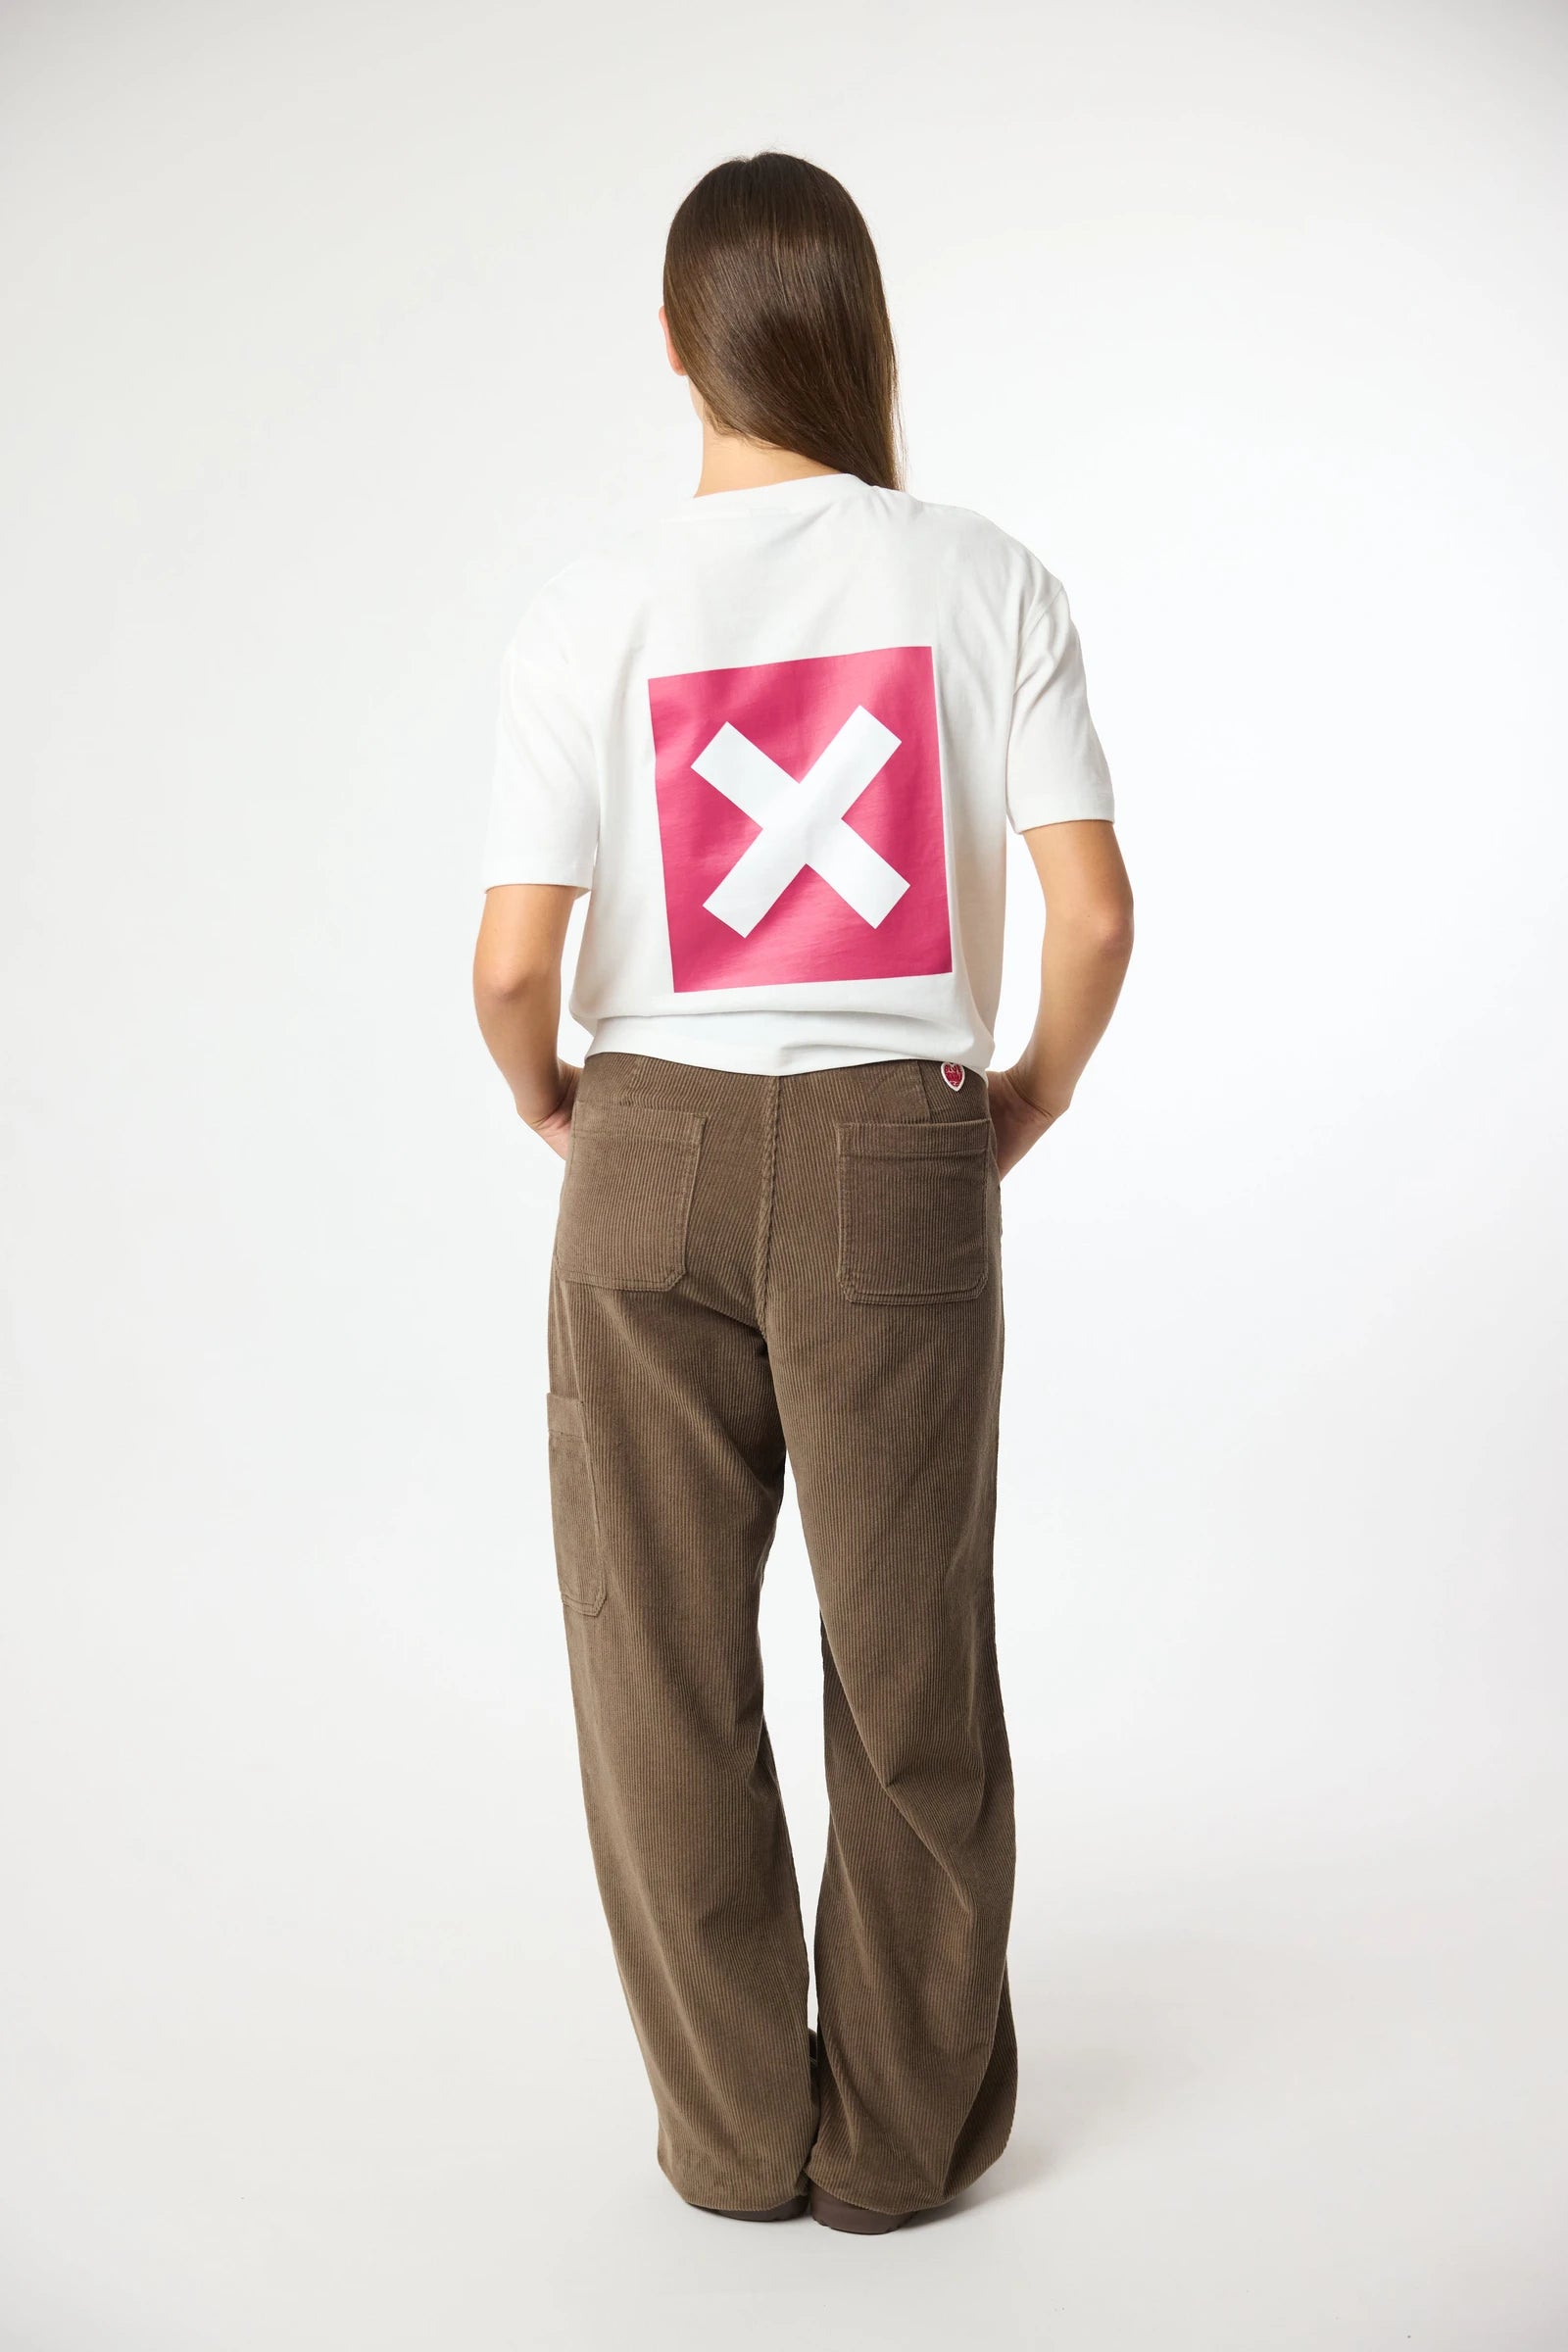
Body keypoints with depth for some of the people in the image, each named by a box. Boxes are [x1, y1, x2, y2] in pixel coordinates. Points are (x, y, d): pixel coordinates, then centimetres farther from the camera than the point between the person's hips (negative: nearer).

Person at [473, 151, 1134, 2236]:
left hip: (656, 1158, 0)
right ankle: (906, 2133, 28)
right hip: (897, 1164, 1)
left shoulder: (592, 612, -6)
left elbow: (513, 963, -10)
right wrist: (1036, 1098, 9)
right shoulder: (987, 580, -4)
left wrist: (549, 1106, 11)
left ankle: (738, 2134, 27)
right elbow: (1094, 911, -9)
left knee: (667, 1666, 14)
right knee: (912, 1665, 14)